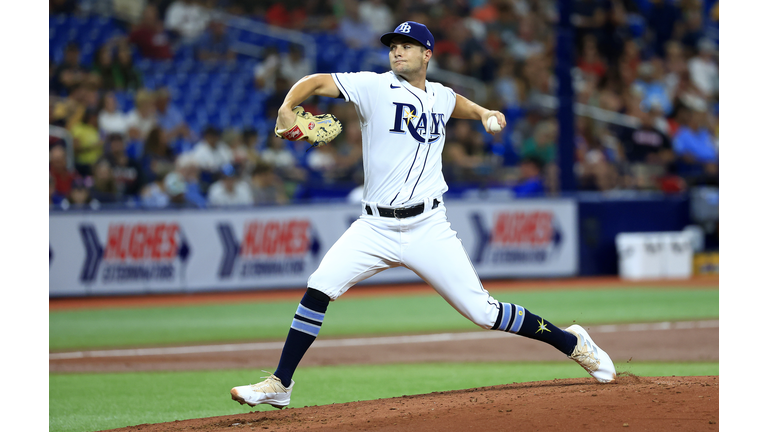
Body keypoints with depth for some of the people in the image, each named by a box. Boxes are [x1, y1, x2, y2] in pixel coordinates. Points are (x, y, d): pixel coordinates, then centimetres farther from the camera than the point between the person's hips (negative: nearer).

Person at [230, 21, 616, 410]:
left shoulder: (440, 97, 10)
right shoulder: (374, 87, -2)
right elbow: (314, 82, -11)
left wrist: (483, 113, 16)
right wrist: (287, 108, -30)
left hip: (427, 229, 1)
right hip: (375, 228, -1)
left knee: (483, 312, -2)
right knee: (319, 288, -19)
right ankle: (279, 385, -11)